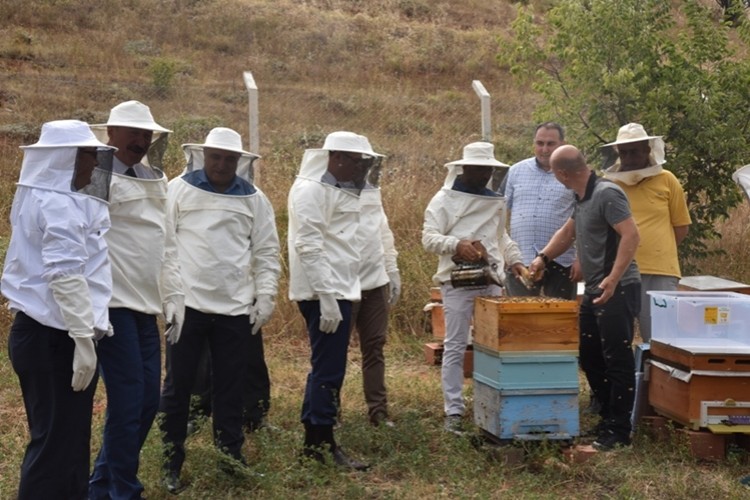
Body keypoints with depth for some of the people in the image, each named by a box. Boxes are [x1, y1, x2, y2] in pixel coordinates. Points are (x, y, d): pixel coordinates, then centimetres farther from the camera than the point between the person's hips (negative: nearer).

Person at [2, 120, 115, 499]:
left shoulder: (39, 197, 15)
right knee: (58, 441, -2)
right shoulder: (60, 204, -16)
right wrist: (84, 337, -23)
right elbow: (66, 275, -23)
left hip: (37, 330, 10)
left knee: (56, 436, 17)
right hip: (56, 337, -10)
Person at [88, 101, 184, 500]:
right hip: (113, 304, -8)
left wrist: (174, 296, 16)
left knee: (147, 402, 11)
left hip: (145, 305, 8)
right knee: (127, 403, -4)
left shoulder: (154, 181, 16)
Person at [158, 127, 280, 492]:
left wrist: (265, 298, 1)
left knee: (230, 388, 10)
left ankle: (231, 459, 23)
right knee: (177, 387, 6)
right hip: (187, 304, -2)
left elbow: (267, 253, 9)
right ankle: (172, 464, 17)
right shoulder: (179, 189, -1)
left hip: (236, 308, 2)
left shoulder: (253, 198, 6)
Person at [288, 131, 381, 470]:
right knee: (329, 370, -4)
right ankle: (323, 444, 5)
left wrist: (338, 294, 13)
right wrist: (327, 298, -23)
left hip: (338, 290, 10)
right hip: (324, 293, -10)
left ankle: (313, 440, 23)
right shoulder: (311, 189, -13)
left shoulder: (339, 189, 16)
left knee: (325, 367, 14)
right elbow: (309, 246, -20)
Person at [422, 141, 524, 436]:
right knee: (455, 346, -3)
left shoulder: (496, 201, 15)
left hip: (491, 280, 5)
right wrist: (457, 244, -27)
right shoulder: (444, 199, -2)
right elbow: (429, 239, -10)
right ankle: (453, 411, -1)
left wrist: (514, 259, 7)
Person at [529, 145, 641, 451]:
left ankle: (619, 431, 3)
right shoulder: (581, 198, 13)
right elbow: (568, 232, 28)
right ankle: (607, 418, 26)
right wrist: (544, 257, 15)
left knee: (617, 361, -4)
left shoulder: (607, 194, -17)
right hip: (594, 290, 10)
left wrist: (612, 280, -29)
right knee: (589, 357, 15)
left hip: (617, 291, -10)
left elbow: (631, 236, -23)